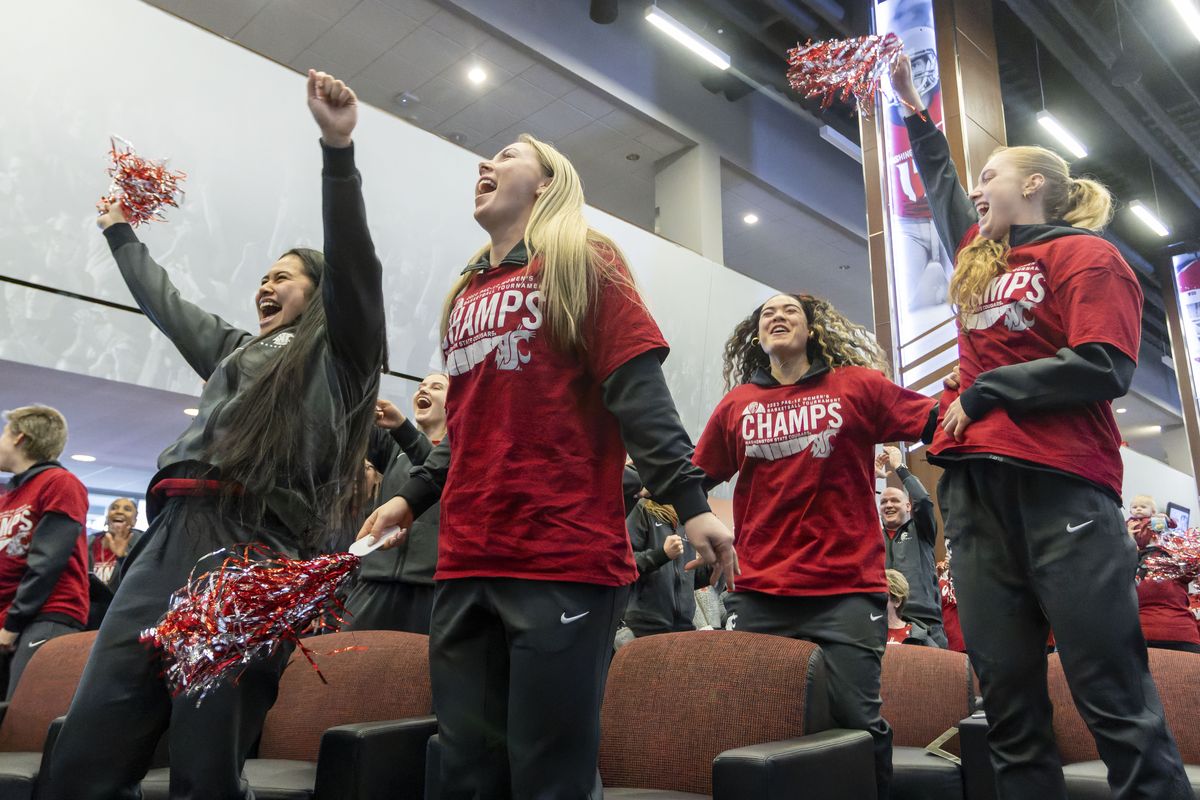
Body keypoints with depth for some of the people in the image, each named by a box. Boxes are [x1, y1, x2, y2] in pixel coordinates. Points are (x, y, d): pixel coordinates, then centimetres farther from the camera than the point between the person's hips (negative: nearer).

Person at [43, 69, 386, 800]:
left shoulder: (337, 351, 11)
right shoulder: (234, 350, 31)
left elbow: (353, 263, -4)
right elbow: (164, 302, 45)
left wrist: (338, 147, -13)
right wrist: (120, 230, 57)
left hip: (255, 554, -7)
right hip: (173, 542, 7)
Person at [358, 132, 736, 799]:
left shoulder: (583, 264, 2)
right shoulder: (465, 294, 21)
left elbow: (638, 392, -9)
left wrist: (689, 501, -18)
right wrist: (414, 495, 17)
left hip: (564, 555, -6)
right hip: (466, 560, 7)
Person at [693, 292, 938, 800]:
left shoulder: (856, 386, 5)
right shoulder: (737, 404, 9)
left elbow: (939, 422, 5)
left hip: (847, 590, -2)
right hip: (757, 595, 2)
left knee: (857, 721, -2)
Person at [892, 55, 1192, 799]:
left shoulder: (1088, 256, 3)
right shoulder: (982, 255, 22)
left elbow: (1106, 370, -11)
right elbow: (942, 185, 40)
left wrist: (985, 390, -8)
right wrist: (912, 102, 46)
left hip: (1061, 483, -6)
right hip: (975, 483, 7)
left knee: (1113, 693, -5)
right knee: (1008, 695, 7)